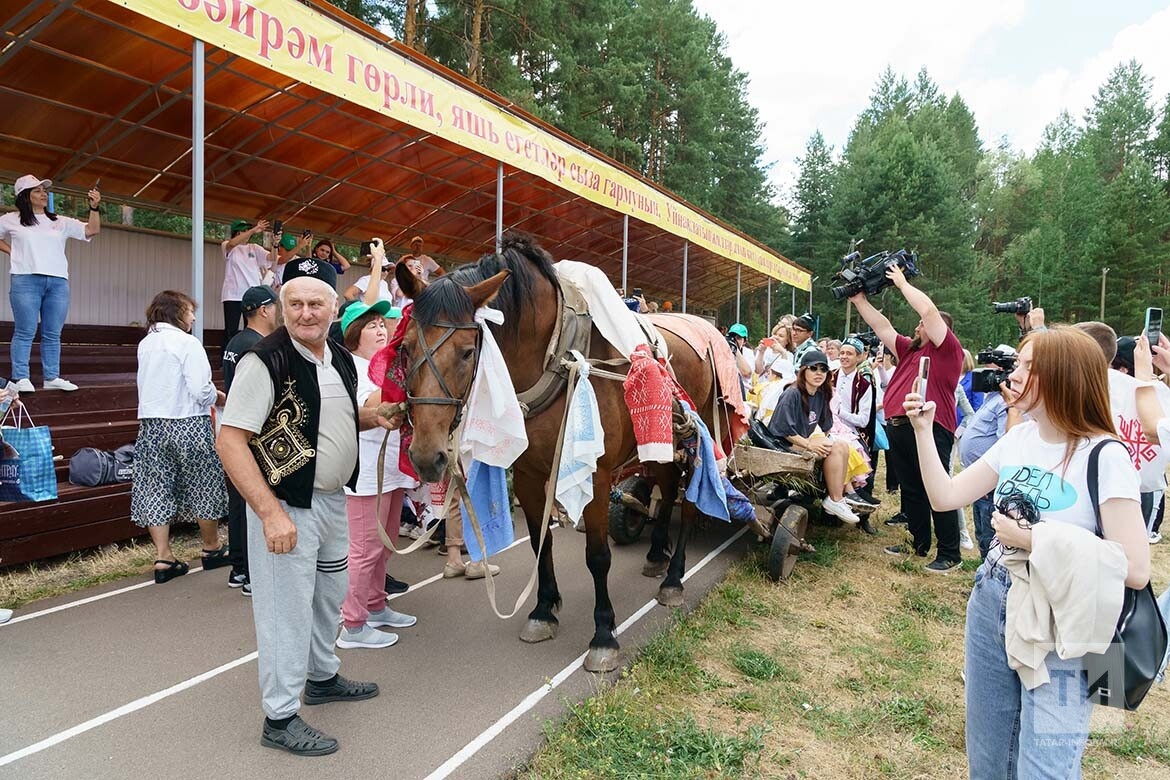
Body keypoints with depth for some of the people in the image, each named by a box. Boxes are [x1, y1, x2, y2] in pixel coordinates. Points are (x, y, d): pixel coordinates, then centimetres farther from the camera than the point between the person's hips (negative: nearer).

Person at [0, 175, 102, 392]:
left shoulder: (61, 223, 15)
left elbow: (92, 230, 6)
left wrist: (94, 208, -7)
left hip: (58, 282, 3)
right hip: (26, 280, -2)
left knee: (53, 334, 2)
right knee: (25, 332, -5)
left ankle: (52, 377, 5)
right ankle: (20, 378, -4)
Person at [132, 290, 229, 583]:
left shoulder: (145, 344, 9)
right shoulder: (187, 343, -12)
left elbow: (151, 386, 16)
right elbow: (201, 391, -18)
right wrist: (219, 397, 2)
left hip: (151, 425, 6)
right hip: (188, 425, -6)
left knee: (156, 489, 7)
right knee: (203, 487, 9)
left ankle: (163, 558, 8)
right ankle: (212, 549, 22)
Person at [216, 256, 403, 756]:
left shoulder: (341, 361, 5)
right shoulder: (265, 361, -19)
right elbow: (230, 441, -22)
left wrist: (373, 417, 1)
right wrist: (270, 512, -26)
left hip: (334, 499, 8)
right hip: (287, 506, -8)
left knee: (329, 595, 23)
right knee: (288, 607, 3)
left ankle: (323, 677, 44)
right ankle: (280, 718, 20)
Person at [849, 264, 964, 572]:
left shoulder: (948, 349, -2)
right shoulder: (911, 349, 21)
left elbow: (928, 309, -12)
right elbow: (883, 327, 22)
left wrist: (902, 283, -1)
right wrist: (859, 300, 18)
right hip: (899, 428, 9)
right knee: (911, 489, 15)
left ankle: (950, 553, 4)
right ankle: (919, 544, 26)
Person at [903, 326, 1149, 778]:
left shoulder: (1104, 457, -17)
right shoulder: (1018, 439, 3)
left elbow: (1135, 570, -22)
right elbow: (945, 497, 1)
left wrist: (1035, 541, -21)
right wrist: (923, 430, -6)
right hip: (991, 608, 6)